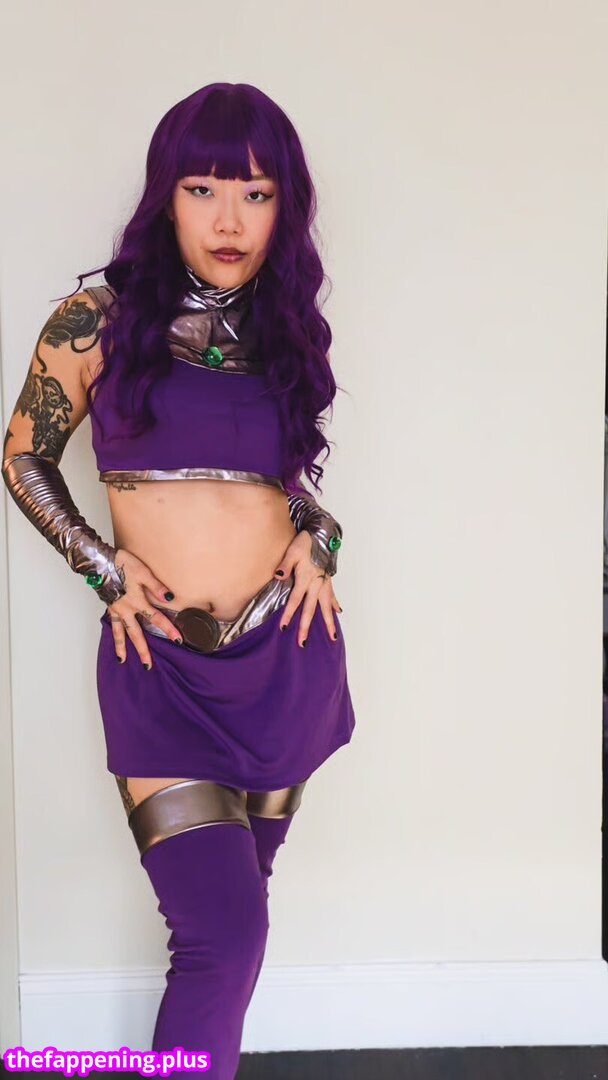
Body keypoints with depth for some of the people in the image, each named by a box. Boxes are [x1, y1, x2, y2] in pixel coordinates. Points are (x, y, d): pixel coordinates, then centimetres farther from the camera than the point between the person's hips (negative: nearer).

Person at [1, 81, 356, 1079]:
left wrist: (318, 540, 3)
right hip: (161, 661, -3)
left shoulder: (287, 331, 7)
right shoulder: (98, 322, -4)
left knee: (232, 905, 15)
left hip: (287, 654, 4)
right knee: (225, 933, -7)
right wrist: (105, 568, -6)